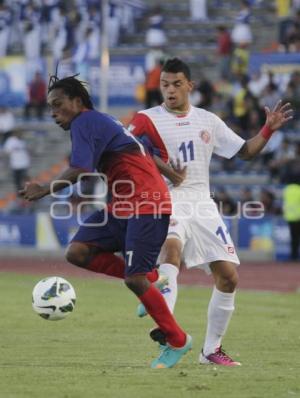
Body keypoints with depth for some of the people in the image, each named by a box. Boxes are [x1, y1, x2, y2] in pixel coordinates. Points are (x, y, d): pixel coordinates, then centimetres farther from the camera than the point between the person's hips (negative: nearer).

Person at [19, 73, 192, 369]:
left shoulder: (85, 123, -10)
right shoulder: (99, 123, 20)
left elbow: (79, 170, -23)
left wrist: (45, 190, -15)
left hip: (146, 204, -10)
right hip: (123, 204, 10)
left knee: (134, 280, -11)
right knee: (77, 252, -4)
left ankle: (177, 342, 4)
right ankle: (148, 280, 7)